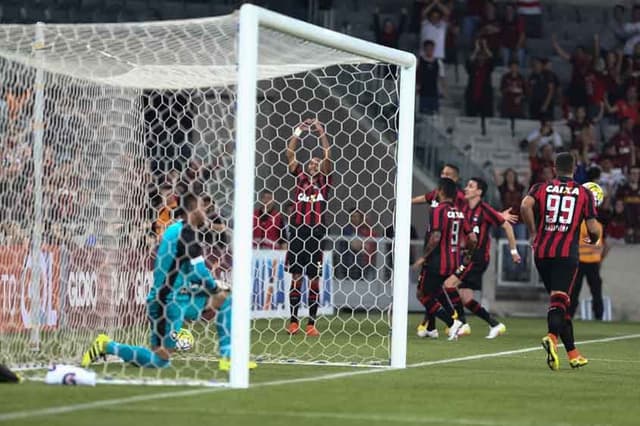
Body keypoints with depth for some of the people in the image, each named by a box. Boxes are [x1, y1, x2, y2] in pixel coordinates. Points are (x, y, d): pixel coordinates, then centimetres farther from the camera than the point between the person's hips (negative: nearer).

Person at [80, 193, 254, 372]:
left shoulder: (174, 229, 14)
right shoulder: (187, 232, -15)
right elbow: (199, 270, -16)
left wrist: (213, 285, 14)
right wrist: (215, 288, 3)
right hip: (170, 301, -10)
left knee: (225, 299, 15)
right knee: (160, 362, -9)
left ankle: (228, 357, 10)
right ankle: (106, 346, -3)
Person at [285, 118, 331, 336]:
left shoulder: (324, 181, 8)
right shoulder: (300, 178, 11)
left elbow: (327, 157, -1)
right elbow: (290, 155, 7)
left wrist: (321, 133, -2)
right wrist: (298, 132, 3)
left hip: (316, 233, -1)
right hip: (297, 232, 1)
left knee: (314, 278, 2)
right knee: (296, 277, 2)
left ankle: (312, 323, 3)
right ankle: (293, 321, 3)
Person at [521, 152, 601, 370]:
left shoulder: (541, 188, 9)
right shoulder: (584, 194, 7)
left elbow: (525, 206, -13)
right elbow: (593, 230, 2)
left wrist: (533, 232, 0)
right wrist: (593, 240, 25)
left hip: (542, 252, 3)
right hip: (567, 253, -3)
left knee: (560, 302, 14)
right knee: (559, 301, -12)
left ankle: (573, 354, 20)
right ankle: (552, 336, -43)